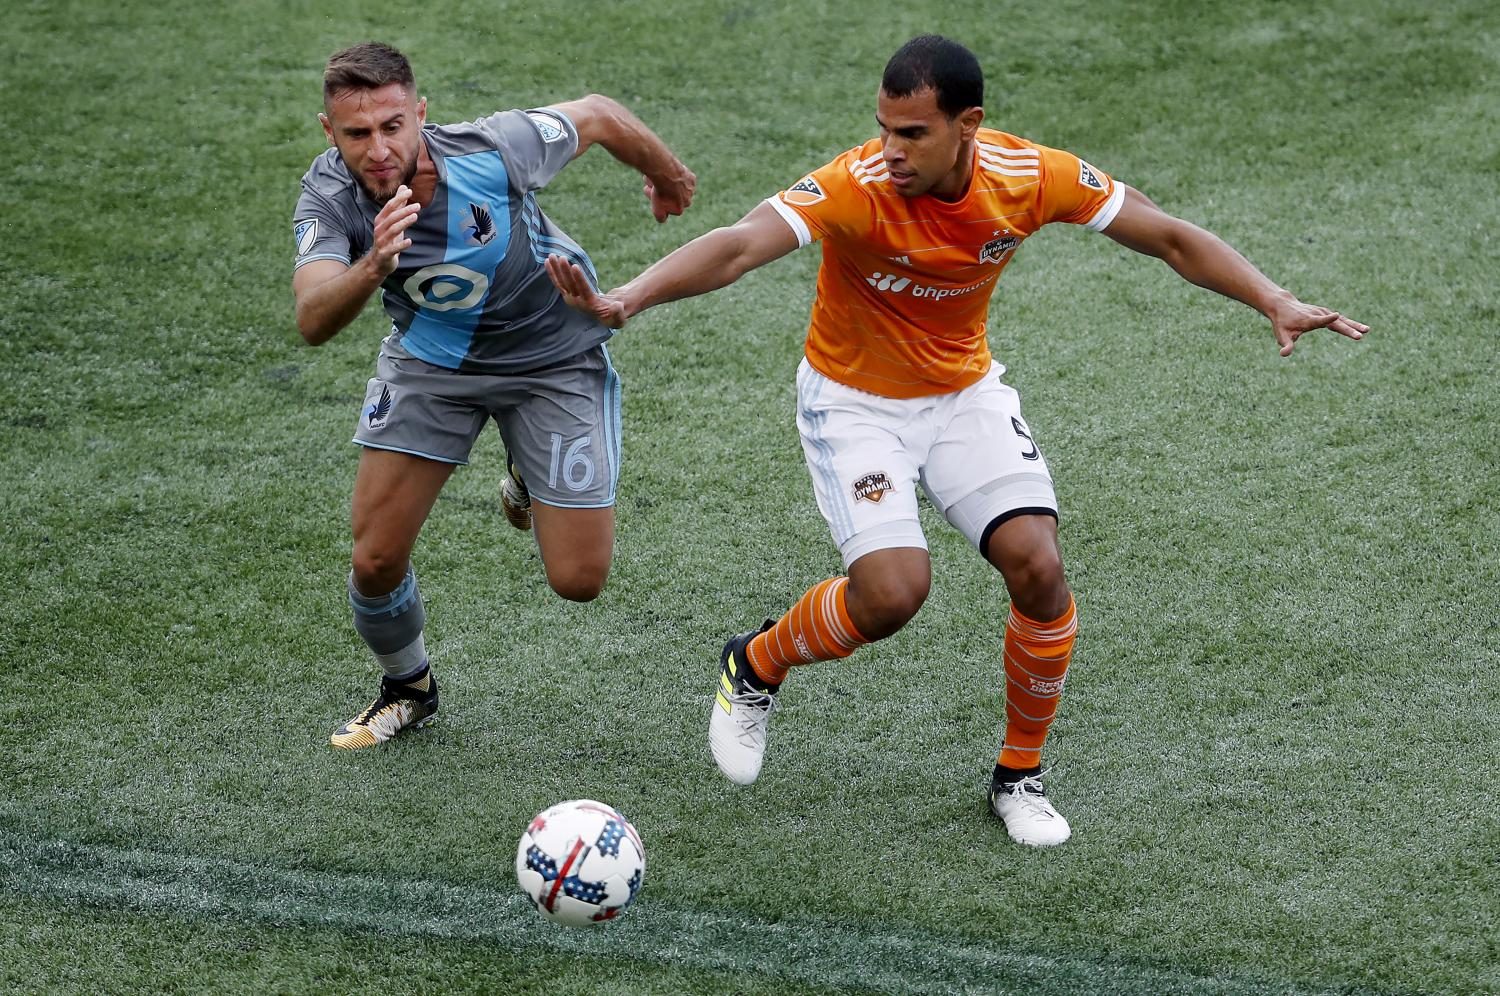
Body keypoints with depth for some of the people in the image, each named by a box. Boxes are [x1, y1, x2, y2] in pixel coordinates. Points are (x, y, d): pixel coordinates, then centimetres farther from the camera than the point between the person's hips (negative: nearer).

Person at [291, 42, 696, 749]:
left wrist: (667, 177, 7)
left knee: (577, 579, -2)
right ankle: (408, 688, 28)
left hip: (553, 356, -1)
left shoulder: (493, 151, -32)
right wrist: (372, 268, -62)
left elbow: (598, 116, -13)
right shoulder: (329, 197, -26)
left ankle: (529, 481, 33)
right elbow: (312, 323, -41)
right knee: (376, 559, -5)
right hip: (431, 356, 2)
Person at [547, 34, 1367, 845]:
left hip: (964, 393, 4)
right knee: (892, 591, -21)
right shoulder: (855, 188, -29)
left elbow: (1169, 238, -7)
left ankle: (1019, 776, 11)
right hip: (854, 402, -4)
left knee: (1038, 568, -13)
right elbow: (739, 245, -43)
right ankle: (753, 666, 11)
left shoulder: (1031, 176, -18)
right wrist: (626, 300, -59)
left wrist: (1275, 304, -15)